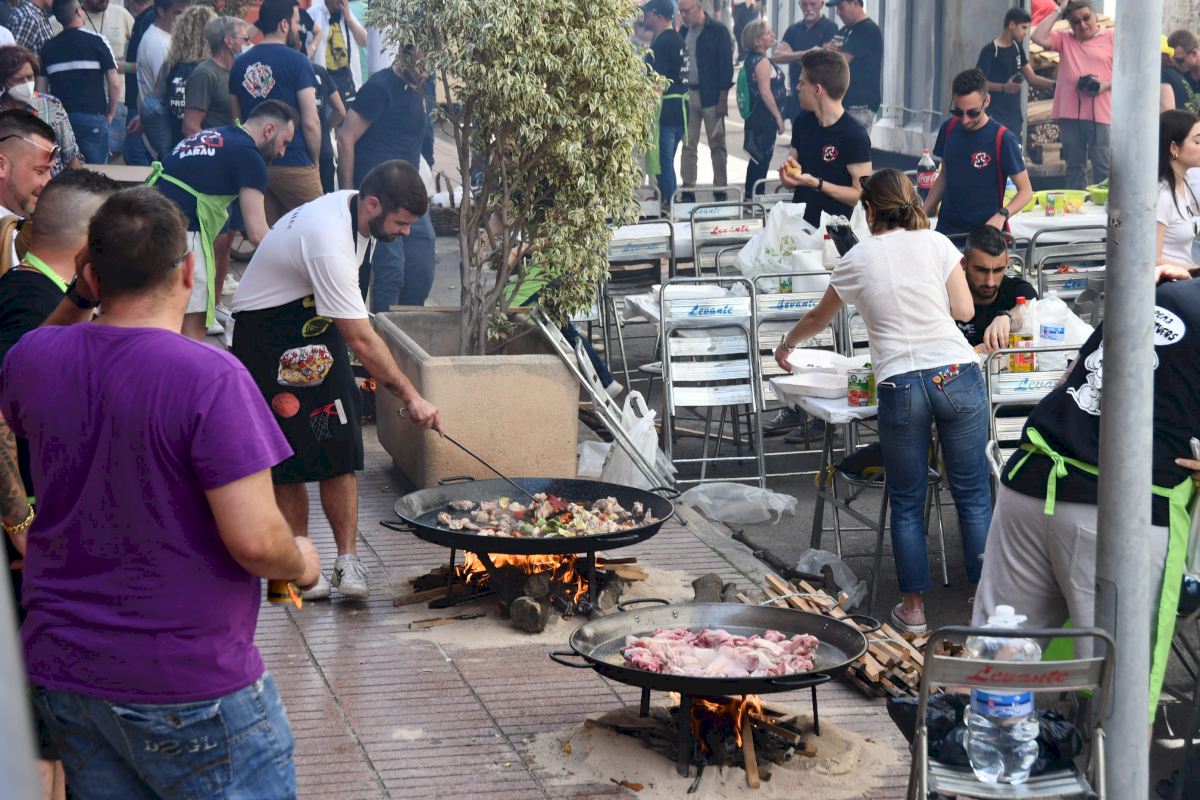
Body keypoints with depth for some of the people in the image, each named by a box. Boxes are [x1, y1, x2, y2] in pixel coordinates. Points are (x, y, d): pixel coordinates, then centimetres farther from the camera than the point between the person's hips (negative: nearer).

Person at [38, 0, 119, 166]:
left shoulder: (48, 47, 7)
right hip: (92, 118, -3)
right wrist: (111, 113, 6)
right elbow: (114, 83, -8)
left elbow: (40, 88, 6)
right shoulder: (96, 41, -4)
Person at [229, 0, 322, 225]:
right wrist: (315, 161, 2)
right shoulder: (296, 62, -9)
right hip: (294, 165, -6)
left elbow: (236, 120, 14)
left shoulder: (240, 64, 8)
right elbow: (310, 122, -12)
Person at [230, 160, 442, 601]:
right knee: (288, 455, -5)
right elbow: (361, 339, -32)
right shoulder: (329, 243, -33)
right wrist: (410, 397, -28)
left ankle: (347, 560, -4)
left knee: (339, 449, -3)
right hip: (267, 337, -8)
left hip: (314, 325, 8)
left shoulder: (351, 208, -4)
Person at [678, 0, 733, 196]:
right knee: (688, 145, 6)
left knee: (717, 145, 1)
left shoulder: (718, 31, -6)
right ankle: (687, 189, 10)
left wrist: (723, 98, -13)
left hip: (710, 96, -5)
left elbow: (726, 65, -8)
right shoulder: (683, 31, 10)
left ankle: (721, 188, 6)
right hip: (687, 94, 5)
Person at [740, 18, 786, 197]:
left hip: (756, 116, 10)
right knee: (762, 159, -3)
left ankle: (751, 196, 21)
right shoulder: (762, 61, -18)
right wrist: (778, 117, -16)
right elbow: (765, 92, -22)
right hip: (765, 117, -10)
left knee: (757, 160, 16)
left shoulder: (751, 60, 11)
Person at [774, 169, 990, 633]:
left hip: (900, 385, -1)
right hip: (958, 376, 1)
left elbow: (818, 319, 22)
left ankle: (913, 607, 14)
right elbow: (964, 310, 6)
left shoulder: (858, 259, 8)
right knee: (972, 494, 9)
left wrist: (786, 345, 42)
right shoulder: (936, 243, 7)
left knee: (907, 502, 10)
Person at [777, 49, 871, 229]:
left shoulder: (854, 135, -10)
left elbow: (861, 195, -11)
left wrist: (816, 183, -17)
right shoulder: (802, 123, 10)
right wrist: (788, 175, -2)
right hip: (798, 224, 5)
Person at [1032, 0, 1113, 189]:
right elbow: (1039, 37, -1)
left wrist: (1105, 85, -13)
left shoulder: (1111, 38, 5)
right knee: (1074, 166, 11)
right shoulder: (1064, 39, 14)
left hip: (1100, 114, -3)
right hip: (1070, 114, 3)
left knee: (1102, 166, -6)